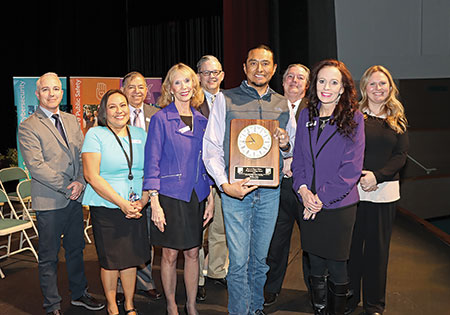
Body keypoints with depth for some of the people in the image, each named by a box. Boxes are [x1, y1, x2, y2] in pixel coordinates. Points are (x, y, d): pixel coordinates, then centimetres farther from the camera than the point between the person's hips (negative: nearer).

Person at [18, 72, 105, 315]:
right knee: (49, 256, 6)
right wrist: (66, 188, -15)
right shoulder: (28, 127, -7)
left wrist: (80, 182, -8)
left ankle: (79, 294, 34)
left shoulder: (72, 121, 12)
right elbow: (35, 166, -15)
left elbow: (83, 155, 10)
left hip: (76, 198, 6)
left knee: (76, 249, 17)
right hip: (49, 201, -6)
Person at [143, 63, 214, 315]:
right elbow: (152, 162, -8)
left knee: (193, 252, 11)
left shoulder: (202, 120, 8)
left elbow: (207, 161, 12)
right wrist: (154, 202, -14)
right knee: (170, 254, 5)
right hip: (170, 195, -4)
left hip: (196, 196, 4)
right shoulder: (161, 119, -5)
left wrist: (210, 197, 7)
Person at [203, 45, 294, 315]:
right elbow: (211, 148, -3)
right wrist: (225, 184, -16)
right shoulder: (226, 100, 0)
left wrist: (286, 144, -6)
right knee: (239, 261, -2)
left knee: (260, 258, 14)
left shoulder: (283, 104, 11)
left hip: (270, 190, 3)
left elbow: (291, 149, 19)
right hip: (235, 190, -3)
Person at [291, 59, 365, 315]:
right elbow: (298, 157, 11)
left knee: (337, 269, 4)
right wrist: (303, 188, -6)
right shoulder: (306, 116, 8)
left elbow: (352, 167, -10)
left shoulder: (353, 118, -6)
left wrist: (323, 197, -14)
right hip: (309, 205, 4)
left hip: (339, 205, -4)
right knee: (316, 267, 13)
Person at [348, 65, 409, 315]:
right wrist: (359, 175, -16)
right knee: (351, 245, 3)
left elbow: (401, 156, 3)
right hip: (353, 189, -2)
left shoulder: (398, 120, 10)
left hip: (385, 190, 2)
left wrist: (377, 175, -12)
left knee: (378, 247, 8)